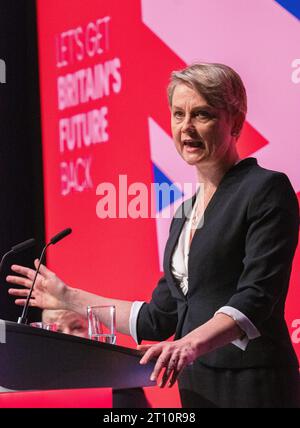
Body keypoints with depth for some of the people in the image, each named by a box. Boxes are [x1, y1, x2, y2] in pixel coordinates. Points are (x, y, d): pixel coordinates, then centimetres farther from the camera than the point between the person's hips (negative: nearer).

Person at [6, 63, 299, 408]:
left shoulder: (266, 189, -6)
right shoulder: (186, 212, 18)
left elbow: (257, 296, -17)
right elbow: (159, 319, 21)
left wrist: (192, 343, -32)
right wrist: (71, 299, 21)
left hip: (252, 388, -7)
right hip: (195, 387, 7)